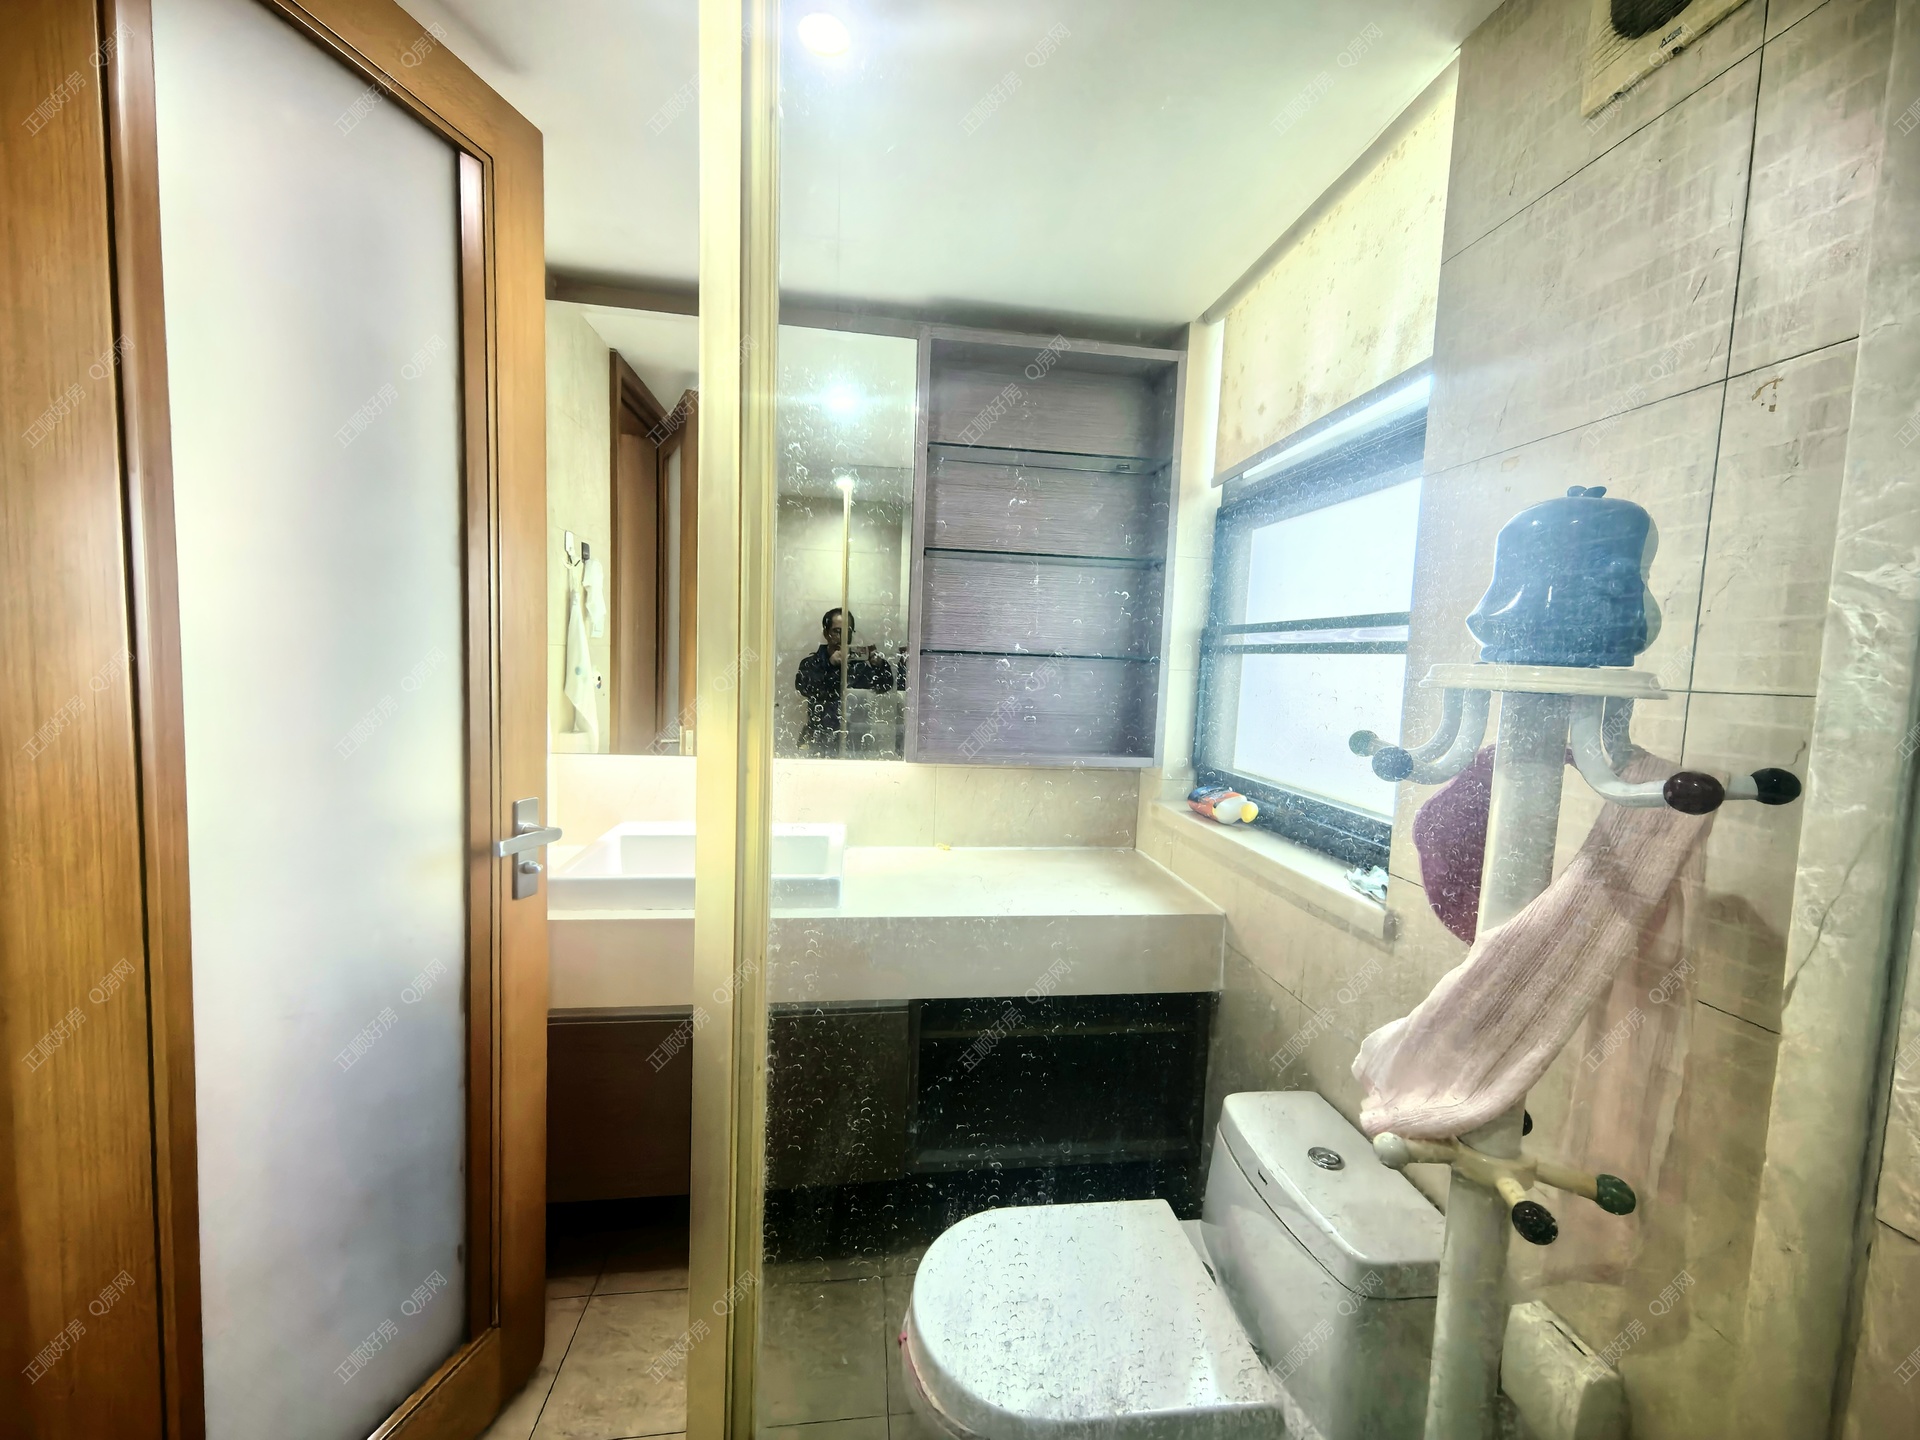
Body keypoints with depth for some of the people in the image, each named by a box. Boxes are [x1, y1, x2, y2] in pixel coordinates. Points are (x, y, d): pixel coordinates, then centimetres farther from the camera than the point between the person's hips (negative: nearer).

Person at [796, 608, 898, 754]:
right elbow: (802, 687, -14)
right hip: (820, 738, -1)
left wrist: (880, 665, -22)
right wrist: (830, 664, -25)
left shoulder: (860, 663, 7)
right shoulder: (812, 663, 5)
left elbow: (885, 687, -3)